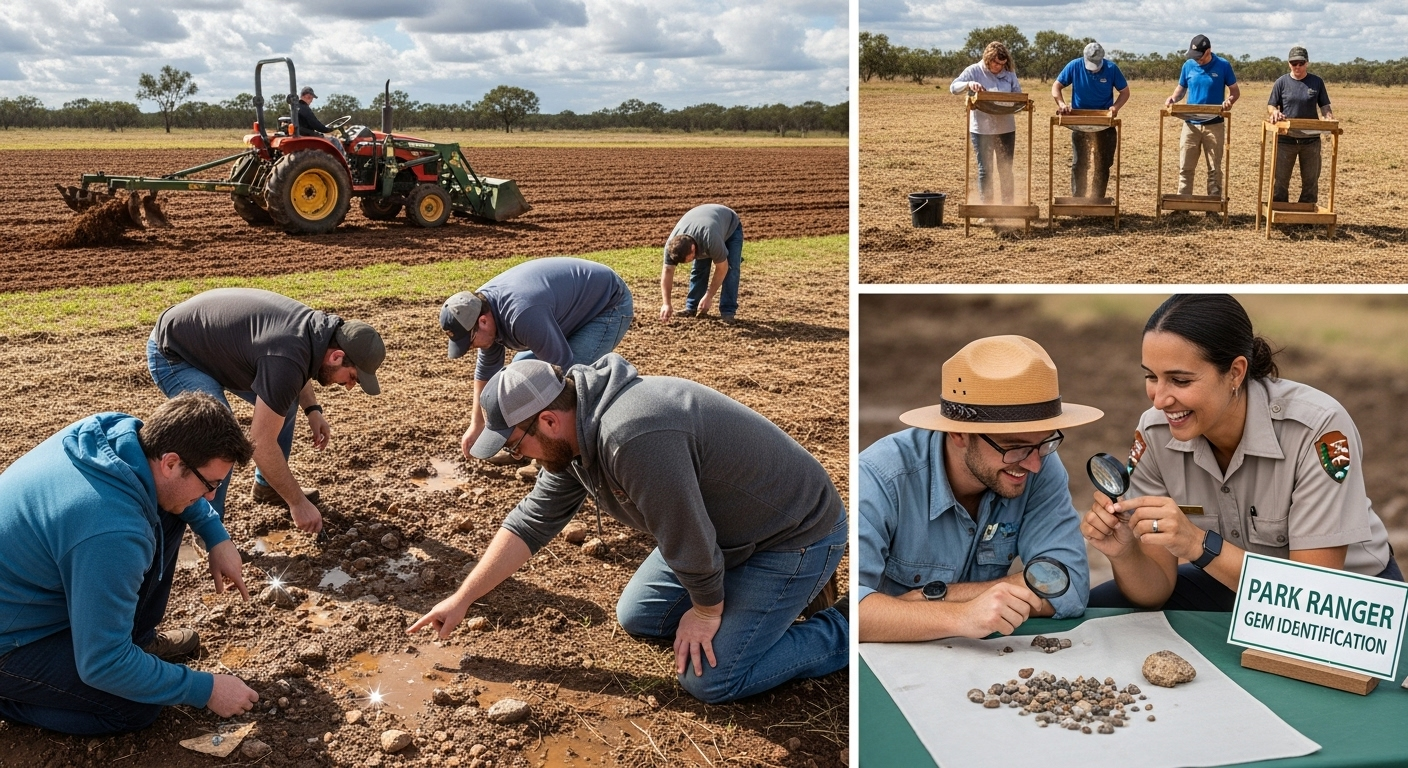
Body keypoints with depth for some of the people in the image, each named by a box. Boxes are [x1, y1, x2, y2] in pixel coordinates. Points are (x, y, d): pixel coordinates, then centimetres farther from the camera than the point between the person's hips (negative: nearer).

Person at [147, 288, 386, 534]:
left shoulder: (317, 328, -9)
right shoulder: (286, 358, -36)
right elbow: (262, 443, -31)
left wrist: (312, 409, 3)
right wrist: (298, 502, -23)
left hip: (211, 339, 9)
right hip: (172, 353, -9)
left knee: (283, 400, 12)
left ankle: (266, 486, 28)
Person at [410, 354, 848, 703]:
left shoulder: (633, 438, -36)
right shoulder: (571, 434, -4)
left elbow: (690, 543, -27)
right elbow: (531, 522, 6)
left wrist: (707, 610, -9)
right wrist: (461, 600, 8)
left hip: (794, 534, -9)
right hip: (723, 527, 9)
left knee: (709, 679, -12)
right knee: (636, 618, 14)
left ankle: (845, 634, 5)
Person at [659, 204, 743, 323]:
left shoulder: (711, 240, -46)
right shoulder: (672, 244, -31)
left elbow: (722, 268, -33)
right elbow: (667, 271, -24)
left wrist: (709, 296, -29)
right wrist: (666, 304, -32)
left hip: (730, 227, -5)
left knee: (730, 269, -19)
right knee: (699, 268, -7)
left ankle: (727, 312, -17)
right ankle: (692, 307, 4)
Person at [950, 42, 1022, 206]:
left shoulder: (1009, 73, 2)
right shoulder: (974, 71, -5)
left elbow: (1018, 94, 6)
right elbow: (953, 87, -9)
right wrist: (969, 84, -28)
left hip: (1005, 128, 3)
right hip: (981, 129, -2)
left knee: (1006, 169, 11)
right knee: (985, 169, 5)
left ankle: (1008, 206, 21)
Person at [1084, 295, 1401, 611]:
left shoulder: (1318, 430, -28)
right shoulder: (1154, 434, -16)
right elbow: (1156, 590, -12)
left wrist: (1199, 545, -39)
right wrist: (1123, 553, -33)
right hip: (1229, 584, 4)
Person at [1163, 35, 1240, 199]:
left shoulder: (1223, 65, -6)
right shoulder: (1188, 65, 1)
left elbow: (1236, 91, 0)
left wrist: (1230, 101, -22)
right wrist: (1173, 98, -9)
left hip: (1214, 124, -2)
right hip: (1190, 123, 2)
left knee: (1214, 169, 5)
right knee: (1185, 168, 3)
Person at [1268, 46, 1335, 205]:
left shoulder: (1317, 82, 4)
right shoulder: (1282, 82, 1)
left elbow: (1324, 106, 7)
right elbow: (1271, 105, 3)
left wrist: (1330, 120, -13)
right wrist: (1275, 112, -21)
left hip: (1311, 139, 1)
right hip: (1285, 139, -1)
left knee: (1311, 181, 8)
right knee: (1280, 180, 3)